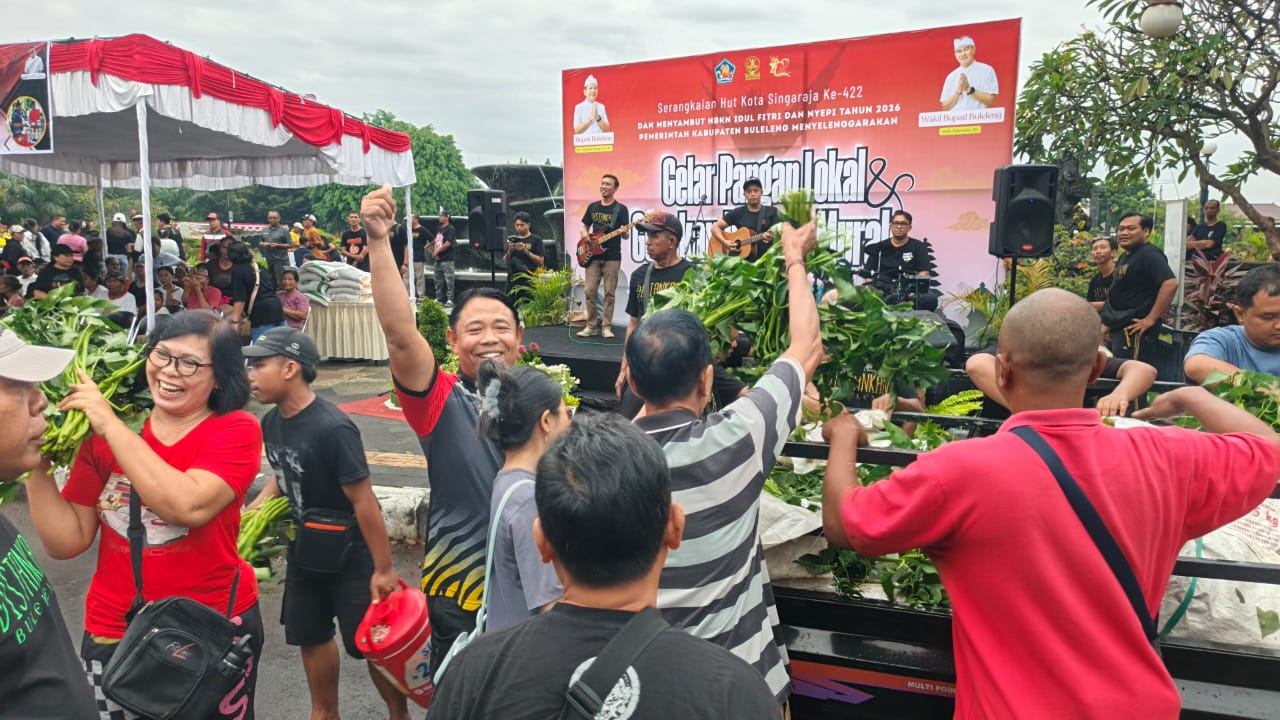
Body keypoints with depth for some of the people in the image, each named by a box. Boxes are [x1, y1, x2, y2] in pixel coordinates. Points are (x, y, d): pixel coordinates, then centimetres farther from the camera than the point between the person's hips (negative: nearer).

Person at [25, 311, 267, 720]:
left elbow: (187, 506, -29)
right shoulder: (106, 434, -1)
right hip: (114, 633, 3)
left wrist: (110, 425, -24)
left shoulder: (236, 431, -12)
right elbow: (67, 541, -2)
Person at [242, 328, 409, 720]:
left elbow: (364, 501, -26)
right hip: (304, 551, 8)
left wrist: (383, 569, -22)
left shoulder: (332, 428, -29)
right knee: (312, 637, 21)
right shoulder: (271, 422, -4)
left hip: (349, 555, -8)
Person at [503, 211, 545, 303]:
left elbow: (540, 261, -4)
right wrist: (509, 251, -4)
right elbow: (505, 261, 15)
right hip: (512, 279, 4)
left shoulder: (536, 240, 3)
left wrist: (525, 250, -13)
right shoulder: (512, 240, 16)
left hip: (529, 280, -4)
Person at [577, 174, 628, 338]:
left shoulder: (621, 209, -1)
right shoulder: (592, 207, 11)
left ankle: (606, 327, 5)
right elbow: (584, 226, 20)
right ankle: (591, 326, 9)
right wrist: (583, 233, -2)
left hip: (612, 257, -3)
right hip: (593, 256, 4)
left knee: (609, 293, -1)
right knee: (590, 291, 1)